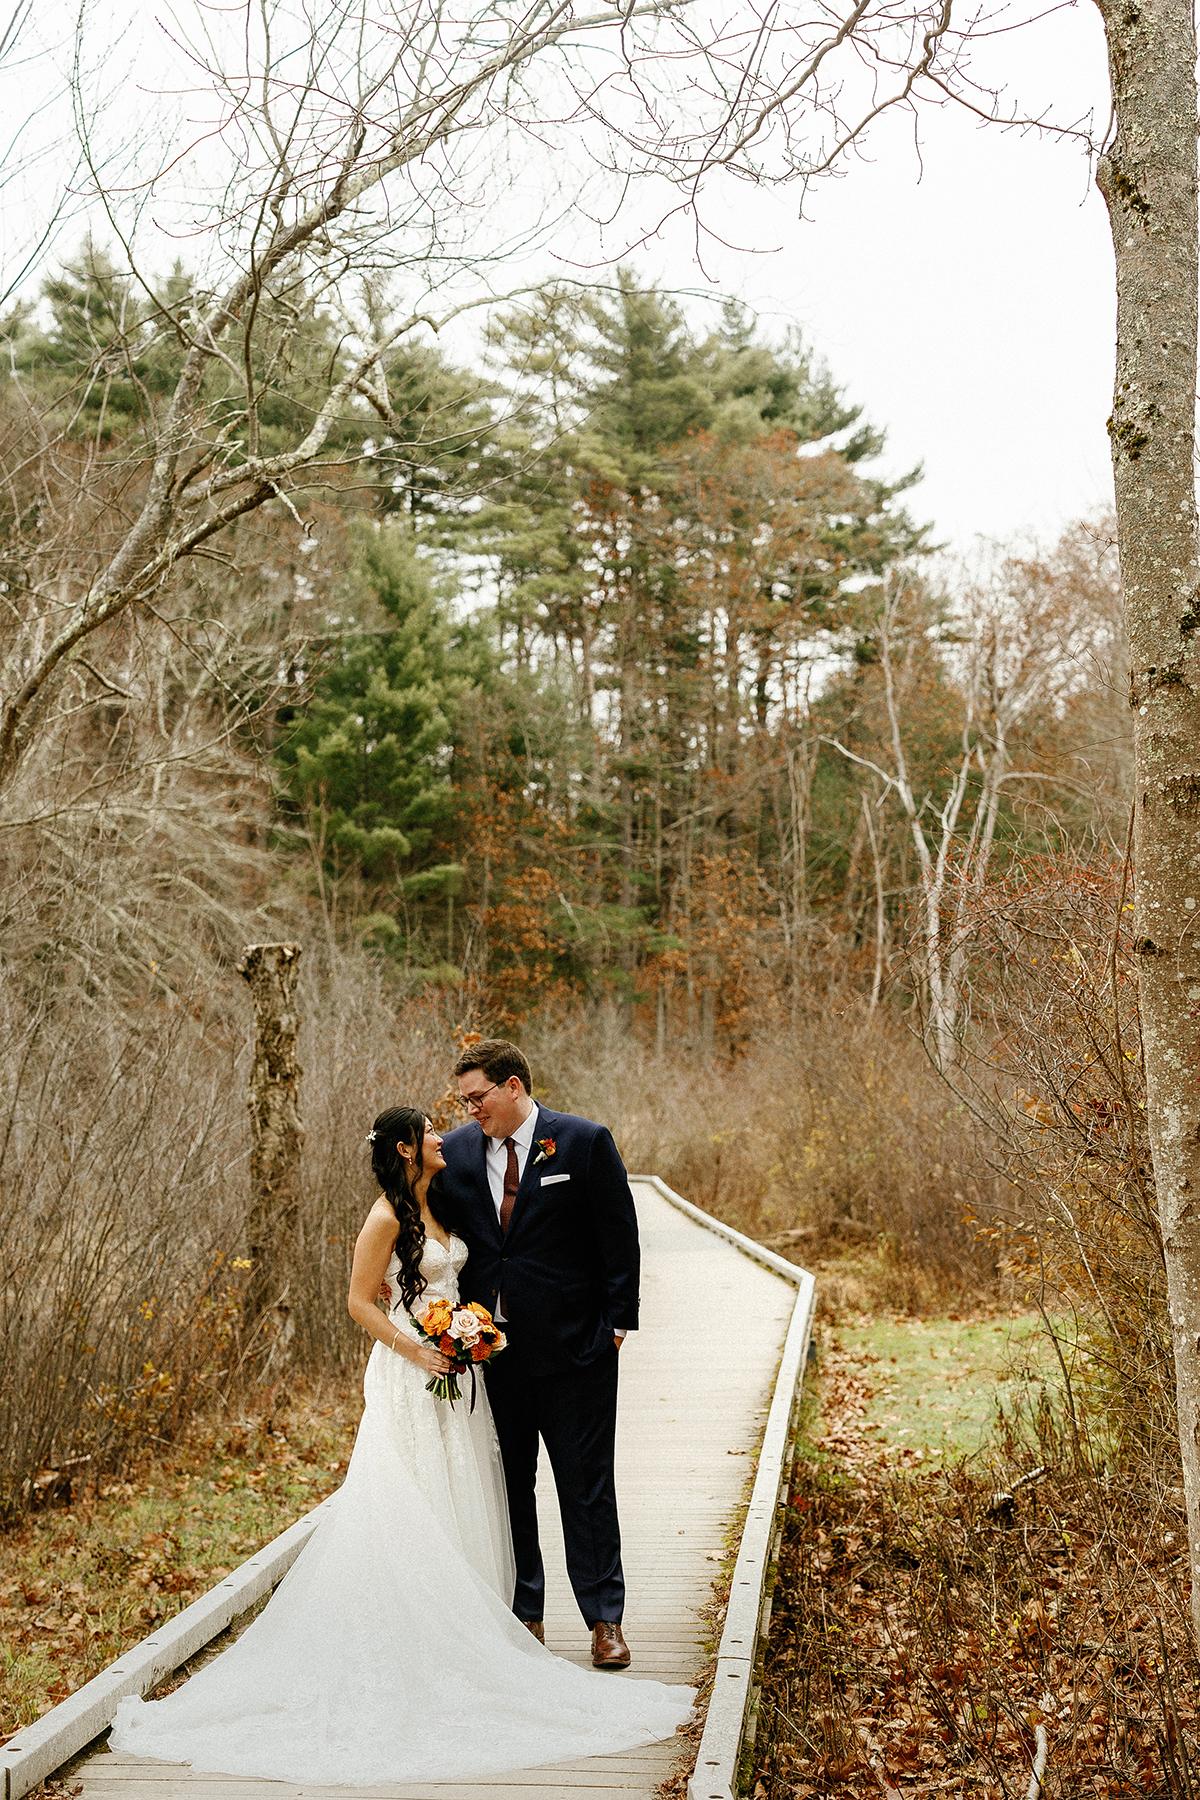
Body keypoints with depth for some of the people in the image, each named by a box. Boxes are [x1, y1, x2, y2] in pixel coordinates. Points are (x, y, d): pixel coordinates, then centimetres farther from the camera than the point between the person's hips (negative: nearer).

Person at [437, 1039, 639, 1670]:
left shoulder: (585, 1141, -7)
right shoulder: (456, 1151, 2)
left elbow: (619, 1235, -3)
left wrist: (619, 1321, -6)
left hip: (573, 1346, -3)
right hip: (489, 1346, 3)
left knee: (586, 1485, 4)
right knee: (508, 1485, 11)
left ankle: (604, 1619, 15)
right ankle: (523, 1617, 24)